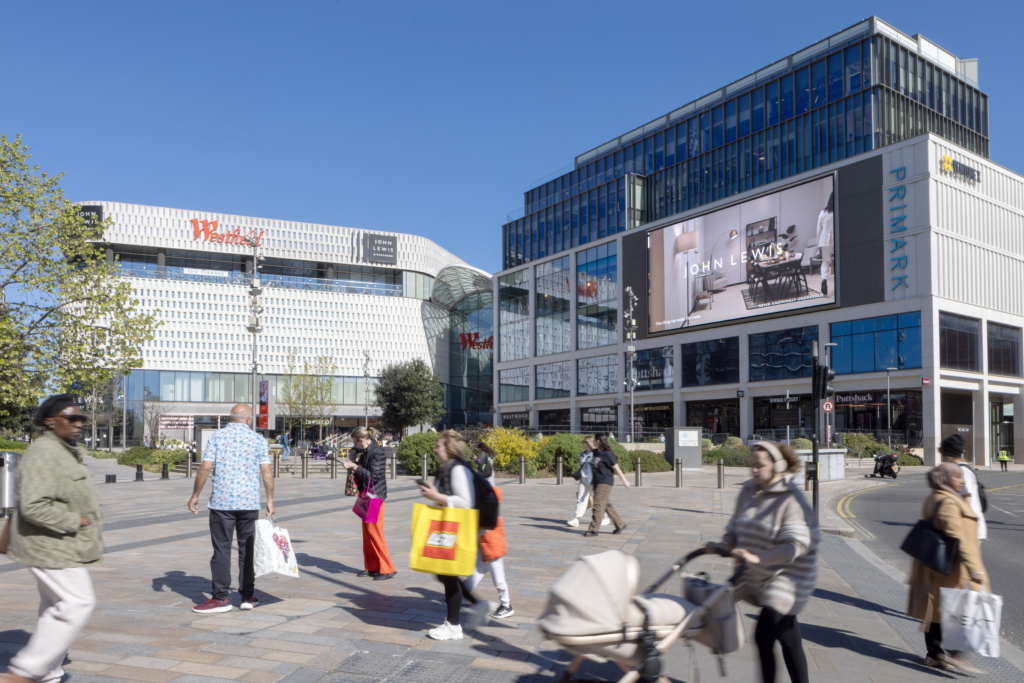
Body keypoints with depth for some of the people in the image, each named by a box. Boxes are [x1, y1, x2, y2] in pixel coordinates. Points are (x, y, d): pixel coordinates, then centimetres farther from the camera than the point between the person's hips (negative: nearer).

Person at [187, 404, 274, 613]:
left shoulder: (217, 436, 2)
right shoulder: (258, 440, 4)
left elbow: (205, 468, -5)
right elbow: (267, 471, -1)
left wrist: (195, 495, 4)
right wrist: (270, 499, 6)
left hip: (221, 502, -1)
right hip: (249, 502, 1)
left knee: (221, 550, 3)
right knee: (247, 549, 10)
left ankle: (220, 598, 4)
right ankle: (247, 596, 15)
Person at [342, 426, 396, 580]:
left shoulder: (377, 453, -19)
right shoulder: (366, 450, 9)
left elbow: (373, 477, -24)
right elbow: (356, 450, 33)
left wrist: (354, 467, -20)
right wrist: (353, 456, 12)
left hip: (375, 496, -10)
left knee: (374, 532, -8)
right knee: (367, 532, 13)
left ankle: (387, 569, -2)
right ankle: (371, 567, 22)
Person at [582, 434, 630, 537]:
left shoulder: (607, 454, -14)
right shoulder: (600, 454, 14)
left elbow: (616, 468, -12)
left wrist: (624, 480, -10)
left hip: (604, 483, -9)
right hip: (598, 483, 9)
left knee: (598, 505, -9)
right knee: (607, 505, 12)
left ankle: (593, 530, -8)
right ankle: (620, 525, 20)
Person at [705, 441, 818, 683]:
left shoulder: (791, 500, -19)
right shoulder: (748, 491, 3)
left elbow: (796, 545, -27)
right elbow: (736, 529, 9)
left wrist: (758, 558, -35)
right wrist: (724, 545, -11)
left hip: (787, 578, -7)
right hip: (760, 577, 7)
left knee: (764, 637, -11)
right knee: (789, 639, 18)